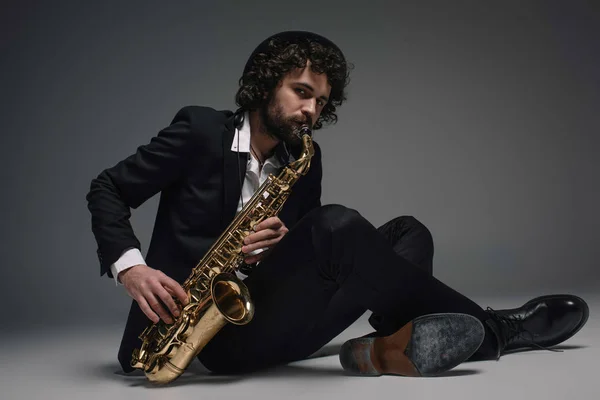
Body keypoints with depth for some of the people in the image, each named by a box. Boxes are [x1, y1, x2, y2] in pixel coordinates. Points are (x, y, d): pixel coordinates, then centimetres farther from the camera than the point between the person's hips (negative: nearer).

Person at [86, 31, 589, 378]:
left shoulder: (305, 160, 12)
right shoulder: (201, 129, -3)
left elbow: (316, 249, 13)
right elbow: (106, 190, -2)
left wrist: (279, 248, -12)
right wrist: (130, 267, -20)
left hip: (266, 310, 7)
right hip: (217, 330, -6)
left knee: (408, 233, -2)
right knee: (336, 224, -29)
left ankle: (387, 345, -30)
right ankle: (490, 328, -18)